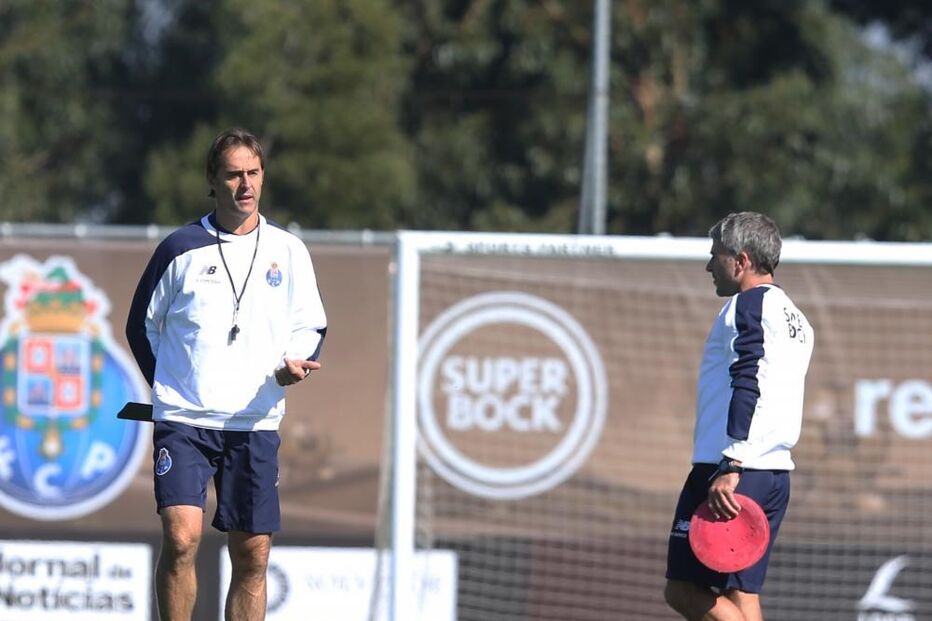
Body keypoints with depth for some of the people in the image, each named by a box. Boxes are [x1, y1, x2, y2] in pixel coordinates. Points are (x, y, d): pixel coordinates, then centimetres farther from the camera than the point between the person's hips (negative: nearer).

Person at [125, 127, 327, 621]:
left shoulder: (288, 251, 8)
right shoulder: (180, 248, 3)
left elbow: (310, 326, 13)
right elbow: (141, 325, 13)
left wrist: (293, 364, -7)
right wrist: (171, 389, 10)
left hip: (256, 424, 2)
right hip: (183, 421, -2)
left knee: (252, 556, 1)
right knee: (181, 537, -18)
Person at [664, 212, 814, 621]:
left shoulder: (748, 304, -8)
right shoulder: (794, 318, 22)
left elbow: (747, 385, -20)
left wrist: (730, 469, -27)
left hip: (732, 472, -10)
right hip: (776, 472, 10)